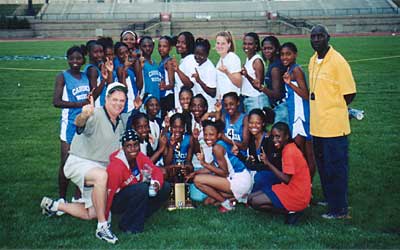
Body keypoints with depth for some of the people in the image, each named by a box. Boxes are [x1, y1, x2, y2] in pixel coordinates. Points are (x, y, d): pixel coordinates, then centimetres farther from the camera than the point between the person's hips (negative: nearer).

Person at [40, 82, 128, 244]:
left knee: (91, 214, 10)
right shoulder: (96, 115, -22)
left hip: (100, 167, 8)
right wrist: (83, 116, -66)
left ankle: (53, 206, 33)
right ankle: (102, 227, -31)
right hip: (79, 162, -8)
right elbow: (79, 124, -46)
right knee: (101, 175, -41)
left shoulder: (120, 124, 5)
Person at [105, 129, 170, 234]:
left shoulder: (139, 156, -9)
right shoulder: (116, 166, -28)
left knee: (165, 187, -3)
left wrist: (157, 183, -26)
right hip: (116, 203, -7)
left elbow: (155, 170, -2)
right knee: (142, 188, -33)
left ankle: (138, 218, -1)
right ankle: (127, 225, -16)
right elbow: (108, 194, -25)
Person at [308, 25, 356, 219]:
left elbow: (349, 93, -12)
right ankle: (329, 199, 33)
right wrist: (320, 111, 10)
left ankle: (340, 209, 9)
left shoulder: (337, 61, -13)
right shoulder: (313, 61, 11)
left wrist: (333, 109, -5)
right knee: (323, 165, 18)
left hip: (333, 125, -8)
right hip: (317, 124, 8)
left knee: (335, 168, -1)